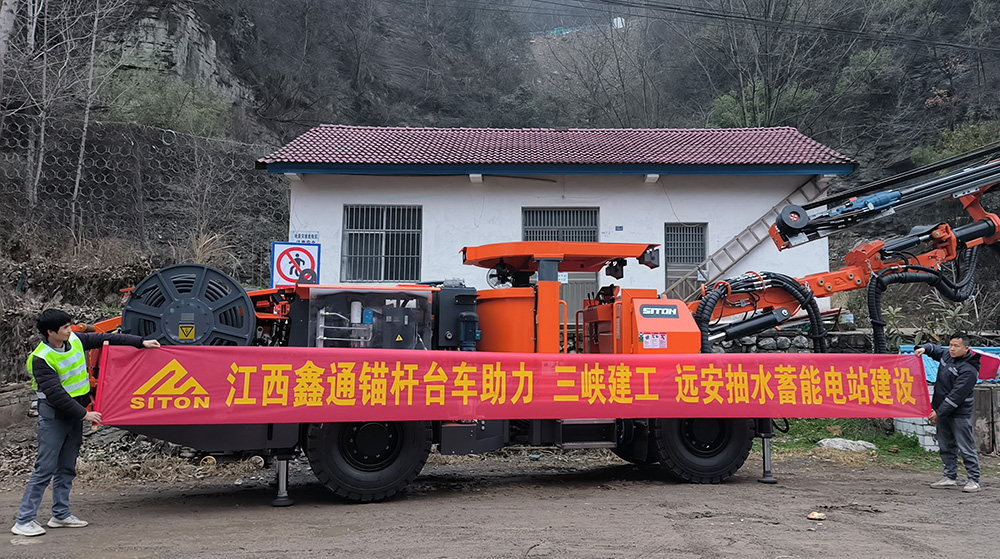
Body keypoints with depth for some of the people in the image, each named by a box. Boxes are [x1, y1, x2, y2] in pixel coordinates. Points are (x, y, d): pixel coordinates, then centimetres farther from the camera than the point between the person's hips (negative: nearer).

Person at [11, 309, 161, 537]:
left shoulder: (74, 340, -1)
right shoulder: (41, 358, -20)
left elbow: (105, 338, 10)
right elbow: (56, 394, -22)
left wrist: (141, 342, 8)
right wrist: (84, 414, -21)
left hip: (74, 413, 7)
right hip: (53, 415, -7)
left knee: (67, 467, 12)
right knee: (45, 469, -7)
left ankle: (61, 515, 21)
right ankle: (24, 521, 1)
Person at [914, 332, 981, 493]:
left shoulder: (968, 370, -20)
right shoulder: (947, 355, 5)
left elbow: (956, 396, -22)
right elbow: (934, 349, 27)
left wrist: (939, 413, -21)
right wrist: (924, 348, 3)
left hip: (959, 414, -8)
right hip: (942, 411, 8)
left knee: (966, 448, -3)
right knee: (946, 447, 13)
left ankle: (973, 480, 6)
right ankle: (950, 478, 22)